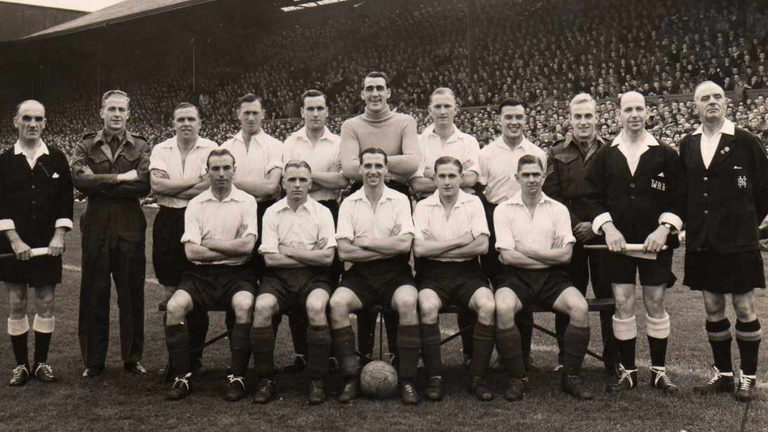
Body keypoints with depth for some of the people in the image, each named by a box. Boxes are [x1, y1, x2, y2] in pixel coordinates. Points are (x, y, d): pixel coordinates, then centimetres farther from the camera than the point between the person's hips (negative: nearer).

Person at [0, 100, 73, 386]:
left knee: (46, 303, 4)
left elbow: (66, 200, 2)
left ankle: (41, 362, 16)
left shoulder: (57, 159, 3)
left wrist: (59, 236, -8)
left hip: (48, 243, 0)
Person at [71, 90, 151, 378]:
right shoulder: (86, 146, 7)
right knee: (94, 296, 5)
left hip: (130, 228, 0)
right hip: (96, 228, 1)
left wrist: (99, 184, -12)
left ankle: (133, 358, 18)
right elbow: (79, 180, -11)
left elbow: (144, 184, -12)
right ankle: (93, 361, 16)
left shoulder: (140, 147, 5)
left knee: (132, 295, 6)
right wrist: (120, 177, -15)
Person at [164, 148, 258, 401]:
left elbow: (247, 245, -10)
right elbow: (191, 251, -3)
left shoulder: (246, 202, 3)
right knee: (174, 306, -24)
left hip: (236, 273, -2)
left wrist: (210, 243, -3)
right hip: (201, 274, 2)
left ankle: (237, 377, -19)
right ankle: (182, 376, -12)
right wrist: (231, 250, -6)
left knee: (244, 305, -33)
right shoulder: (196, 205, 9)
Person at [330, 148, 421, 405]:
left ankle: (407, 380, -22)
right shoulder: (349, 203, 7)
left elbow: (404, 244, -10)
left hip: (394, 273, -1)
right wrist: (388, 248, -8)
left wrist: (364, 242, -6)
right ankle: (350, 378, -18)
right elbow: (344, 252, -4)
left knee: (407, 302, -32)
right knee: (337, 303, -27)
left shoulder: (400, 200, 5)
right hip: (360, 273, 1)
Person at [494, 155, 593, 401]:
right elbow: (508, 256, -7)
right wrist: (548, 256, -6)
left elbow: (565, 255, -2)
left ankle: (570, 376, -8)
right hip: (516, 278, -2)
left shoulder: (558, 209, 10)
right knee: (503, 308, -33)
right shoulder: (503, 210, 5)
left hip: (551, 278, 2)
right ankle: (517, 378, -17)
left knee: (580, 307, -26)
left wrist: (525, 249, -5)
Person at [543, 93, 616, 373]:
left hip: (602, 233, 0)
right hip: (569, 235, 1)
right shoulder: (557, 153, 9)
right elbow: (552, 195, 3)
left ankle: (613, 359, 11)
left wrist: (596, 225, -7)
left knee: (609, 297, 1)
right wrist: (574, 225, -7)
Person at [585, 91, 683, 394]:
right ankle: (627, 371, 12)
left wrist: (664, 229, -11)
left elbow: (677, 198, 2)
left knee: (655, 304, 4)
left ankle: (659, 370, 15)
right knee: (623, 304, 1)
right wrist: (607, 227, -10)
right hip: (618, 242, 1)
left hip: (655, 241, -1)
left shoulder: (665, 154, 3)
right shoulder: (606, 156, 6)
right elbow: (593, 197, 4)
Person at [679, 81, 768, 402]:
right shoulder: (687, 145, 8)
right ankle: (723, 374, 23)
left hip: (738, 241, -4)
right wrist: (689, 225, 4)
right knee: (712, 309, 11)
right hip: (701, 241, 4)